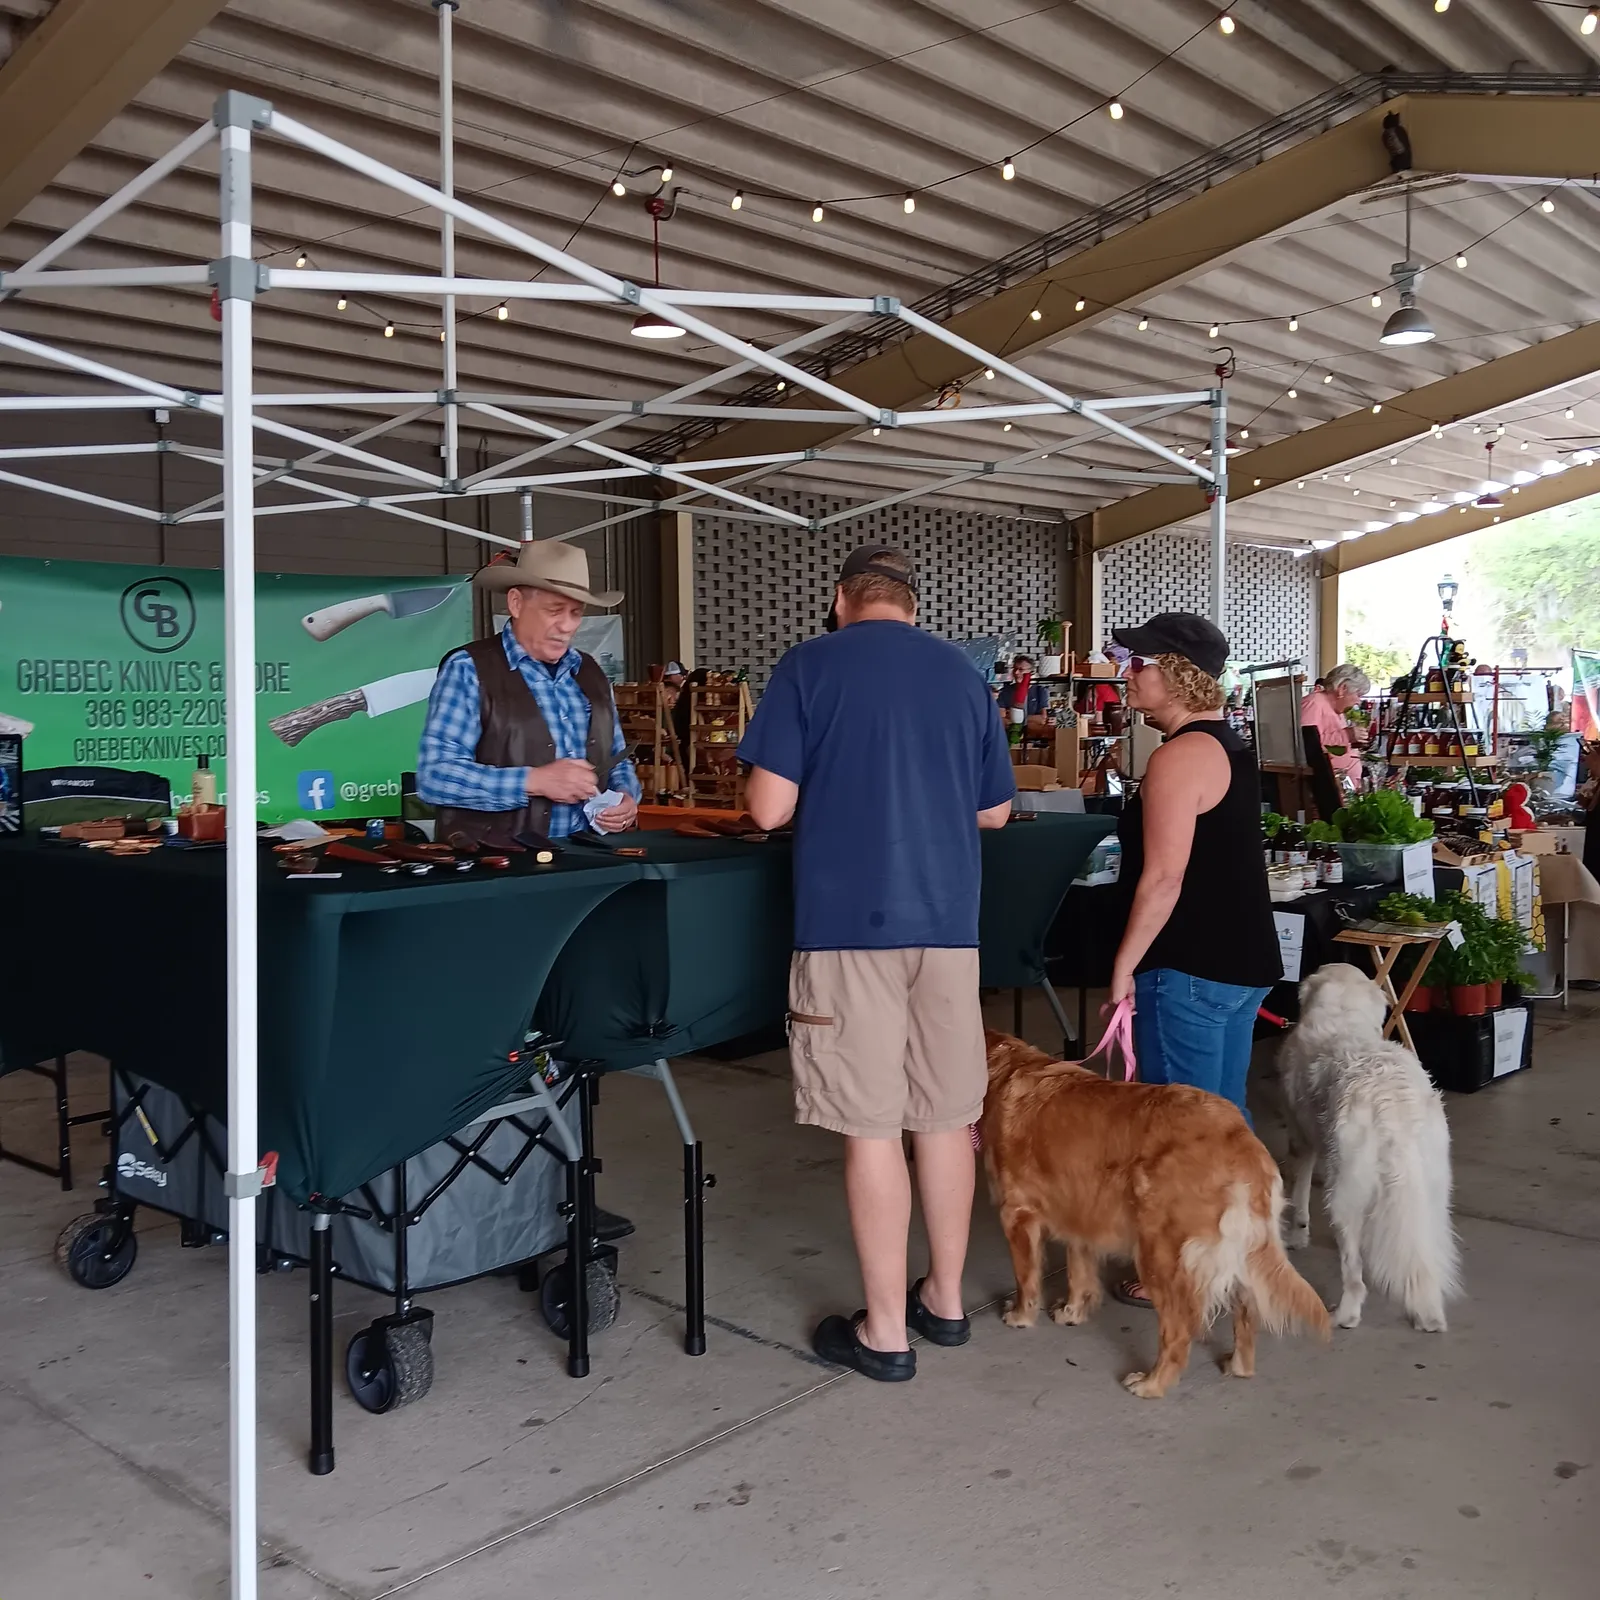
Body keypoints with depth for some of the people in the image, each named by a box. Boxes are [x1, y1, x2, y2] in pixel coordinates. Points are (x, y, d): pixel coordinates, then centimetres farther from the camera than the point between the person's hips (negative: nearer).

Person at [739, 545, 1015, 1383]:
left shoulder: (808, 665, -2)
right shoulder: (964, 674, 9)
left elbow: (769, 809, -8)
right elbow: (994, 812, 15)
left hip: (850, 922, -4)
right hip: (947, 919, 4)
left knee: (873, 1126, 2)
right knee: (947, 1116, 13)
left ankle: (885, 1330, 11)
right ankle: (945, 1298, 26)